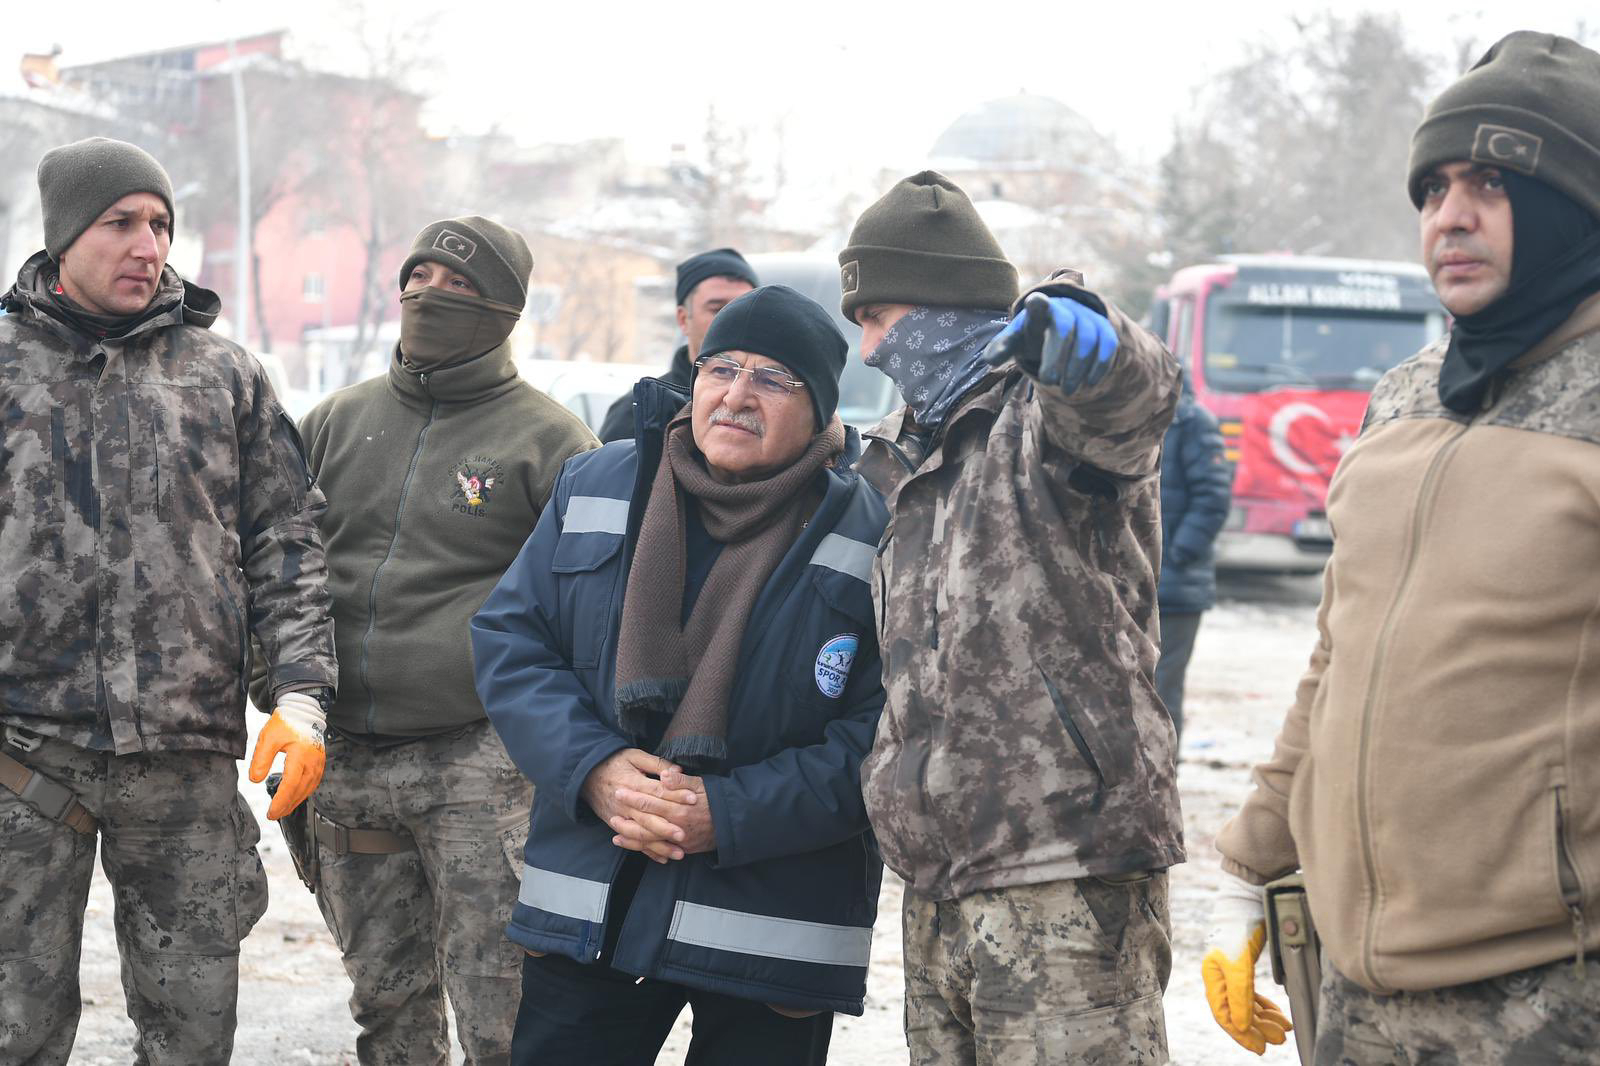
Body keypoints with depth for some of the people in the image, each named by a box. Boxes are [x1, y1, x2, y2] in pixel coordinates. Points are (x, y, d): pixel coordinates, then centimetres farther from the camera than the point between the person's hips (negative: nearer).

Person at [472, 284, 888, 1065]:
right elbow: (508, 639, 5)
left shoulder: (873, 537, -8)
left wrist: (730, 815, -19)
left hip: (774, 936, -3)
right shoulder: (592, 488, 6)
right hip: (586, 911, 3)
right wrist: (591, 768, -11)